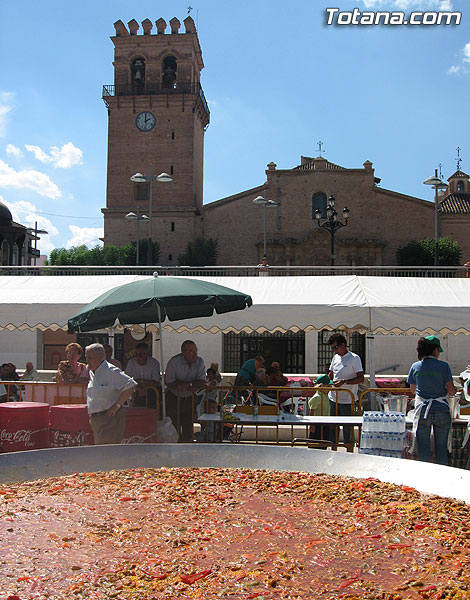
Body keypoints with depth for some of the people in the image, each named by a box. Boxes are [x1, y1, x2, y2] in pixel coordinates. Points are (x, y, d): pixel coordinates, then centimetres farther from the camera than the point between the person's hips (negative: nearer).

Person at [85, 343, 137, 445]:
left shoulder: (111, 371, -13)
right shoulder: (92, 372, 13)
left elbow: (131, 385, -17)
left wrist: (118, 404, -17)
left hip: (110, 417, -9)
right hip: (95, 419, 9)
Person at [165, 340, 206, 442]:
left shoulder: (199, 362, -6)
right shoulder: (174, 361, -16)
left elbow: (202, 382, -9)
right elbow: (169, 382, -19)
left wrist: (188, 384, -25)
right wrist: (191, 386, -19)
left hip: (189, 398, 3)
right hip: (174, 398, -3)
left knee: (188, 428, 6)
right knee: (174, 428, -1)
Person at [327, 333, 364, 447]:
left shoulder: (354, 358, -9)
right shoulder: (335, 357, 12)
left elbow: (361, 378, -13)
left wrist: (344, 382, -23)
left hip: (347, 400, -6)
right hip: (333, 398, 6)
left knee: (347, 427, 2)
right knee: (333, 426, 13)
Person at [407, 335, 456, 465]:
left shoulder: (415, 366, 0)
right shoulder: (444, 366, -6)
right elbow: (452, 391, -6)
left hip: (422, 410, 1)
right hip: (441, 409, -1)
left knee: (423, 447, 7)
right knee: (441, 446, 10)